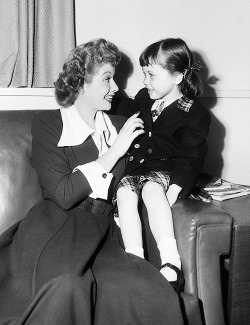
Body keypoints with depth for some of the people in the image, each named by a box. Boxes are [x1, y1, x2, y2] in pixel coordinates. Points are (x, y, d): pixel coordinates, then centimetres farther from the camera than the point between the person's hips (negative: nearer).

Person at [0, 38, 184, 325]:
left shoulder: (120, 126, 16)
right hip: (57, 226, -4)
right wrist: (114, 151, -8)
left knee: (156, 297, -25)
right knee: (69, 285, -37)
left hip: (103, 231, 4)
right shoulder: (47, 124, 2)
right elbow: (64, 195, -10)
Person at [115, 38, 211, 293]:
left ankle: (171, 263, -40)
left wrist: (173, 191, -23)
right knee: (125, 194, -29)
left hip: (165, 169, -4)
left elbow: (190, 159, -10)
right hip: (133, 167, 5)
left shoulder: (194, 115, -6)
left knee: (152, 189, -37)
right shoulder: (142, 99, 12)